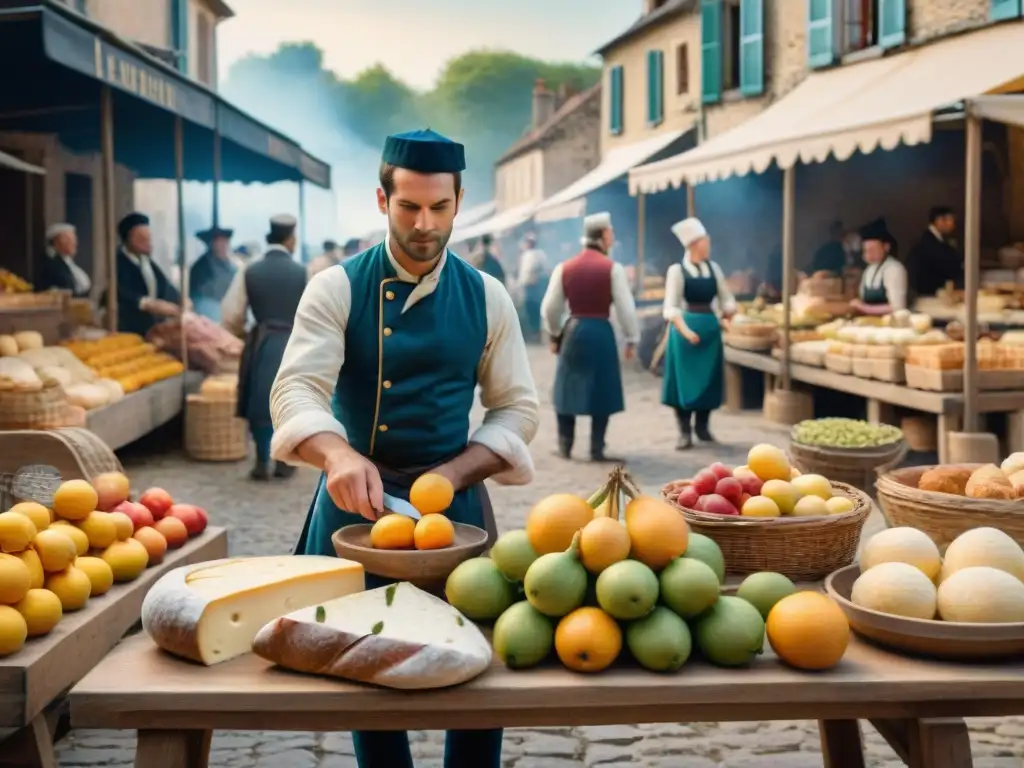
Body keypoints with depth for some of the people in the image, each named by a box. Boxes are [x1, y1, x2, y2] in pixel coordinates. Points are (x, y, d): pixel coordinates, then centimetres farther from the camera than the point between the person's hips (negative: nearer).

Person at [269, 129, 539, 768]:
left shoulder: (486, 297, 2)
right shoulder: (337, 289, -4)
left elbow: (517, 408, 3)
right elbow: (297, 388, -16)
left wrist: (451, 476, -14)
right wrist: (338, 456, -37)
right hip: (356, 496, -1)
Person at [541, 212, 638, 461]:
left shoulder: (564, 268, 2)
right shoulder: (612, 268, -7)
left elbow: (550, 308, 6)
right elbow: (625, 308, -8)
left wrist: (554, 335, 21)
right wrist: (631, 339, 3)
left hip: (573, 330, 3)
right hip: (601, 332, -3)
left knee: (569, 388, 13)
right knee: (602, 391, 6)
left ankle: (564, 446, 17)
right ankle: (596, 449, 7)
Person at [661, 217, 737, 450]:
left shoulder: (713, 268, 7)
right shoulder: (677, 270, -7)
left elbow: (726, 299, 15)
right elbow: (670, 308, -12)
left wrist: (729, 311, -4)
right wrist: (685, 330, -24)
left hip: (710, 327, 5)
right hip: (685, 327, -5)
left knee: (709, 379, 8)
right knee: (685, 380, -2)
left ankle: (703, 427, 21)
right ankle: (684, 432, 5)